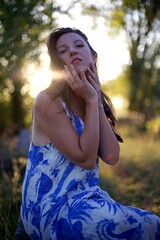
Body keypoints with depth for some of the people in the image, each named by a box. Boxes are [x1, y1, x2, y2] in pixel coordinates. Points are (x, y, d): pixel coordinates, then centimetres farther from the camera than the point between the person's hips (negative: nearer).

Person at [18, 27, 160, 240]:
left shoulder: (94, 102, 8)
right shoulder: (48, 101, -15)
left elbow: (111, 157, -6)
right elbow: (86, 159, -18)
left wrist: (97, 101, -8)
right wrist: (91, 101, -16)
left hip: (86, 200, 7)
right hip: (53, 208, -7)